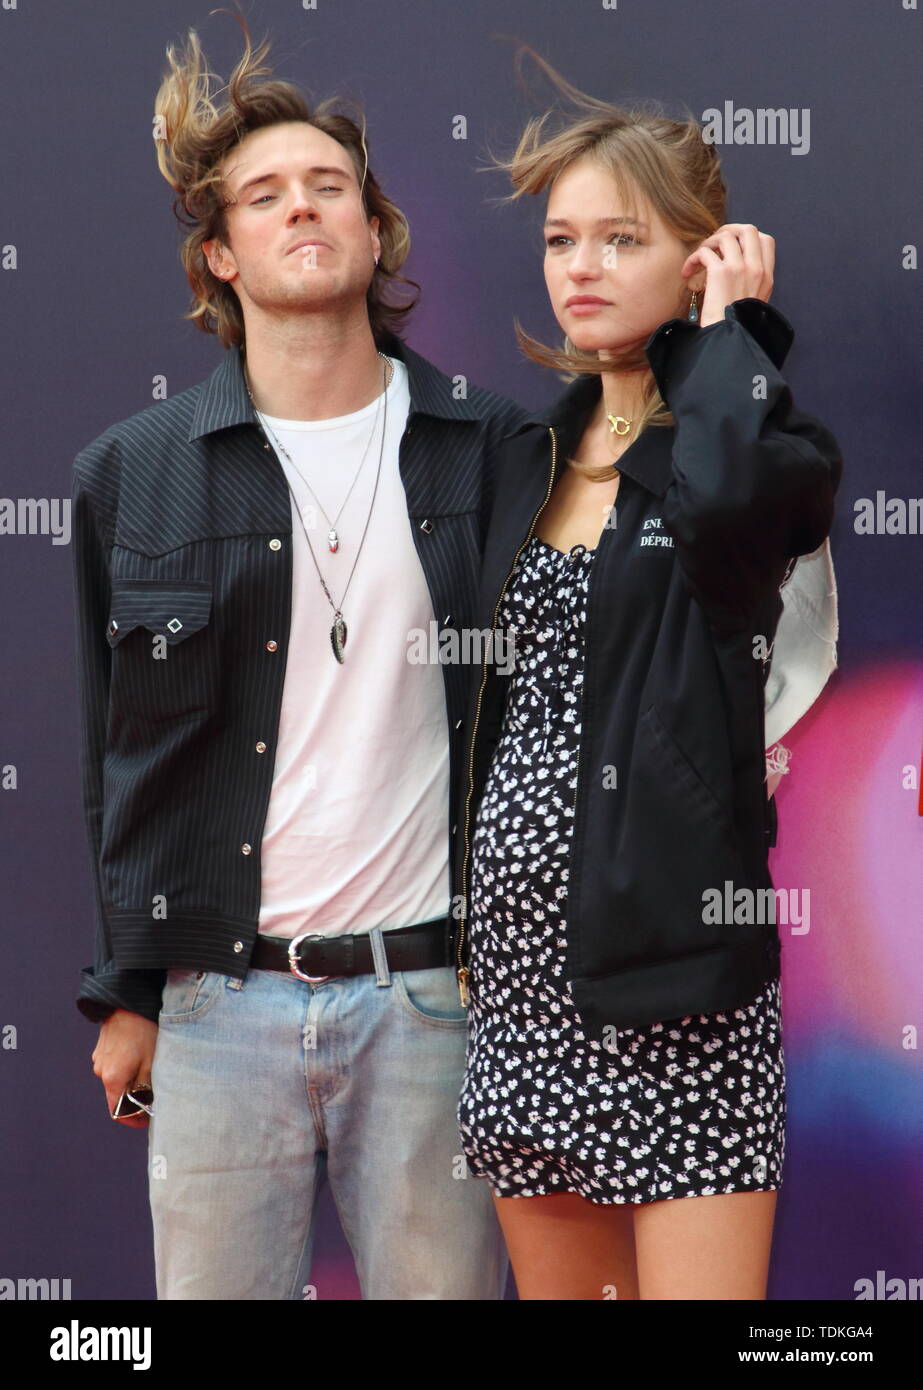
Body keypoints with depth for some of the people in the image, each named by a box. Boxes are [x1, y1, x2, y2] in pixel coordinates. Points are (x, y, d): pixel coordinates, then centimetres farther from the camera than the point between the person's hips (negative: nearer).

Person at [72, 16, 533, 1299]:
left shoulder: (488, 449, 4)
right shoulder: (131, 474, 5)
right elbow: (116, 755, 9)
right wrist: (124, 993, 8)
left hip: (433, 991, 0)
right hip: (221, 1000, 1)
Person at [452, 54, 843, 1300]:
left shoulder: (767, 438, -4)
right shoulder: (537, 449, 14)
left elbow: (719, 492, -30)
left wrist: (728, 322, -13)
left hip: (668, 960, -6)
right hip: (518, 934, 6)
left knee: (692, 1281, -7)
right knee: (556, 1286, 12)